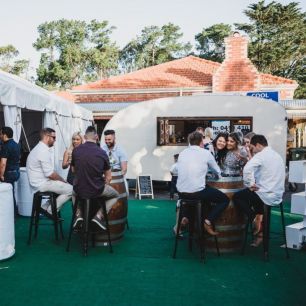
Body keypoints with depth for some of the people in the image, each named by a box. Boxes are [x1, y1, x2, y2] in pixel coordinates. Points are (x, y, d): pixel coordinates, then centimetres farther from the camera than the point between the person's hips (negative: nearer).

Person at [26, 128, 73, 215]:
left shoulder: (39, 148, 13)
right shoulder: (43, 151, -20)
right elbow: (50, 174, -22)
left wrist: (62, 180, 8)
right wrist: (63, 180, -6)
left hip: (40, 182, 10)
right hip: (42, 184, -10)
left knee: (63, 185, 18)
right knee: (70, 190, -12)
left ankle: (46, 207, 14)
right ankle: (50, 210, -1)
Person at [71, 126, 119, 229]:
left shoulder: (76, 150, -4)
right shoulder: (102, 153, -8)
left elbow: (73, 170, 11)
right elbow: (108, 177, -2)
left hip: (79, 191, 3)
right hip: (97, 191, -3)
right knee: (115, 195, 25)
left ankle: (78, 214, 18)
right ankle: (99, 215, 6)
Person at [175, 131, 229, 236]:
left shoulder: (182, 153, 9)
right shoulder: (205, 153, -1)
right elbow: (218, 171, 12)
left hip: (181, 193, 5)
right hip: (198, 192, -5)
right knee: (225, 199, 14)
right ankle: (208, 221, 0)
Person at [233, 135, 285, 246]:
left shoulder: (261, 155, -13)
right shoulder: (277, 155, 13)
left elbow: (247, 169, -30)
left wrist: (250, 184, -18)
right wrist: (255, 184, 15)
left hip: (267, 196, -8)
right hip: (278, 195, 8)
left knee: (237, 197, 8)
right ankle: (261, 227, 27)